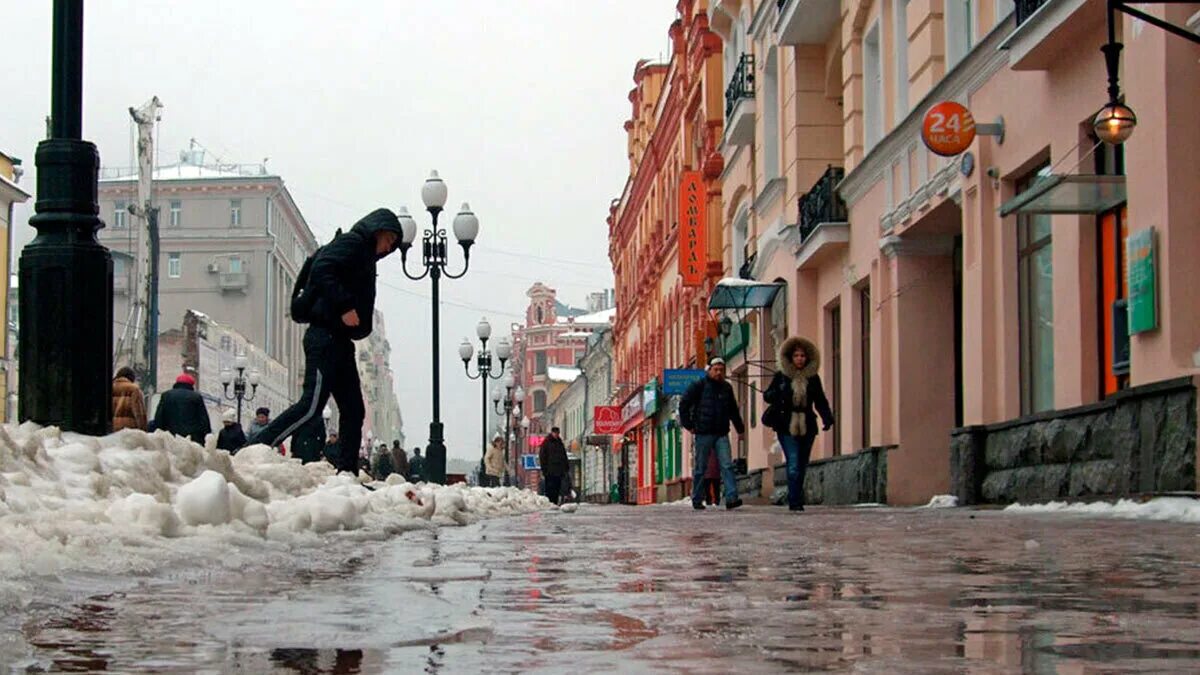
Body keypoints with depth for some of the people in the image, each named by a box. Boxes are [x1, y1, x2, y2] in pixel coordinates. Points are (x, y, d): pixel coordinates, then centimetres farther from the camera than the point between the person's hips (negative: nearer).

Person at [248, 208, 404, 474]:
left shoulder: (364, 257, 27)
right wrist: (344, 307, -23)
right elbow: (322, 269, -18)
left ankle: (347, 473, 7)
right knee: (312, 405, -18)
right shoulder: (352, 243, -1)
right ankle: (252, 450, -19)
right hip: (326, 335, -11)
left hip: (340, 341, 11)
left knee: (353, 411, 7)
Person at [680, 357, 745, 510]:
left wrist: (740, 428, 22)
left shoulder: (726, 387, 14)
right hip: (704, 433, -4)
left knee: (727, 465, -9)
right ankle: (697, 500, 13)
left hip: (721, 433, 4)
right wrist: (688, 424, -5)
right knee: (700, 467, 3)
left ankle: (731, 498, -17)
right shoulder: (699, 385, -1)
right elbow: (684, 404, -2)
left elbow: (733, 410, 25)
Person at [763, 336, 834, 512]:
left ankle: (795, 499, 20)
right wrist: (775, 395, -16)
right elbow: (767, 395, 8)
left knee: (802, 465, 8)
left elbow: (820, 402, 11)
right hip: (786, 427, -3)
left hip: (807, 427, 3)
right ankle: (795, 502, -13)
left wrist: (827, 418, -6)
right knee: (793, 464, -13)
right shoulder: (780, 376, 4)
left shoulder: (813, 378, 10)